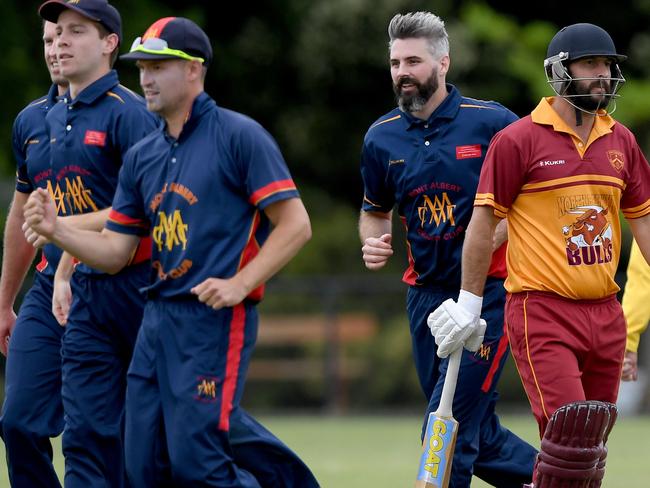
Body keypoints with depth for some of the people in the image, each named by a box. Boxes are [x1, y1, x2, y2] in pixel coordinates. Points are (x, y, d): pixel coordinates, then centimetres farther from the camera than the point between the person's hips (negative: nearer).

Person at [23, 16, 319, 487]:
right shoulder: (142, 156, 15)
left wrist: (240, 283, -18)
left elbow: (295, 224, -8)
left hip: (217, 319, -7)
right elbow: (115, 251, 14)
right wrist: (56, 230, -3)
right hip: (158, 320, 7)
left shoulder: (239, 136, -5)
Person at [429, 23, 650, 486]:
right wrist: (469, 303, -1)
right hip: (541, 312, -6)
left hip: (605, 314, 6)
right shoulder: (518, 140, -5)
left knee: (593, 446, 6)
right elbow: (484, 221, -2)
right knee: (570, 435, -18)